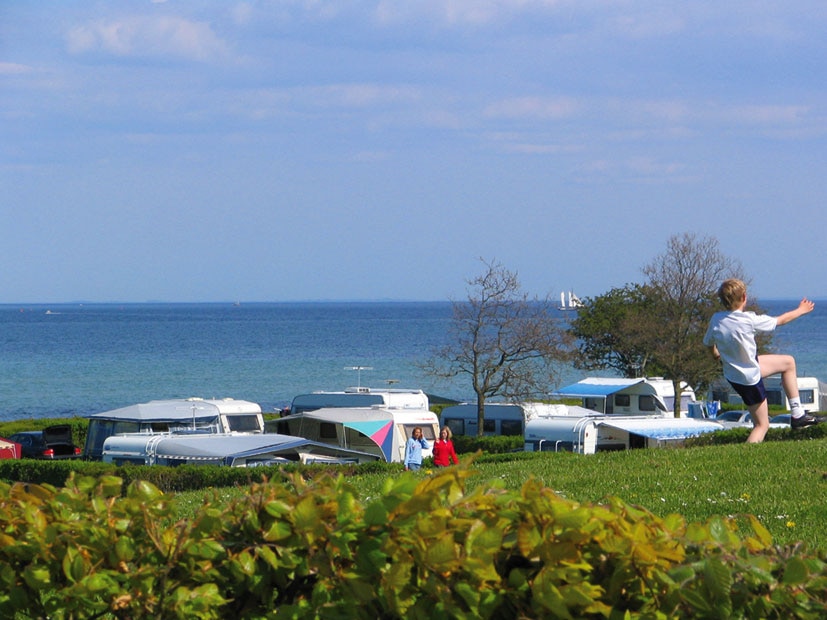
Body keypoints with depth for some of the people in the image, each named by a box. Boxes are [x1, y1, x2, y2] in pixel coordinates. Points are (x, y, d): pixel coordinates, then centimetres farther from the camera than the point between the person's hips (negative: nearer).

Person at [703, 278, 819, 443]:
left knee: (788, 362, 22)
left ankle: (797, 414, 29)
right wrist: (801, 310, 12)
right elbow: (781, 320, -9)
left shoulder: (716, 320, -13)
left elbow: (708, 343, 5)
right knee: (762, 425, 5)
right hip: (749, 378, -7)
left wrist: (717, 355, 30)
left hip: (732, 371, 7)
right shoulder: (749, 320, -26)